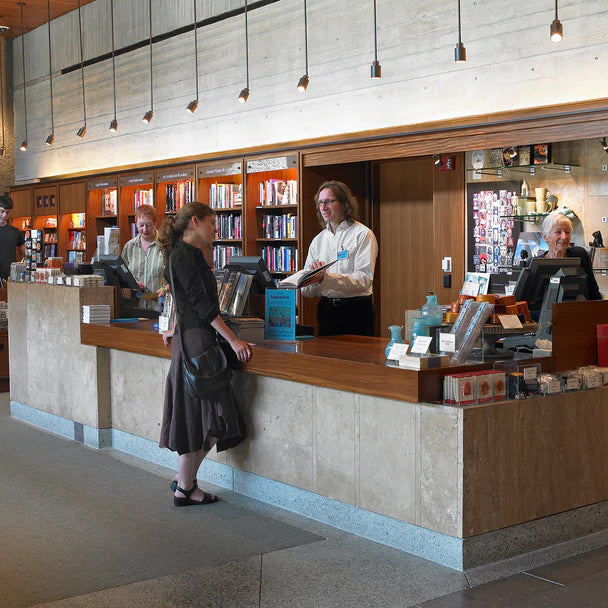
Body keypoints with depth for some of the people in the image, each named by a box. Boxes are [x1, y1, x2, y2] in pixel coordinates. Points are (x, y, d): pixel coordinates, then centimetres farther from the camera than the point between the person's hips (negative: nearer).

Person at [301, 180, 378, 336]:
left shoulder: (363, 234, -3)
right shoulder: (318, 240, 12)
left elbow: (364, 280, -16)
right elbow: (306, 291, 7)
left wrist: (325, 277, -26)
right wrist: (313, 277, -16)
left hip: (356, 311, -4)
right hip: (326, 310, 4)